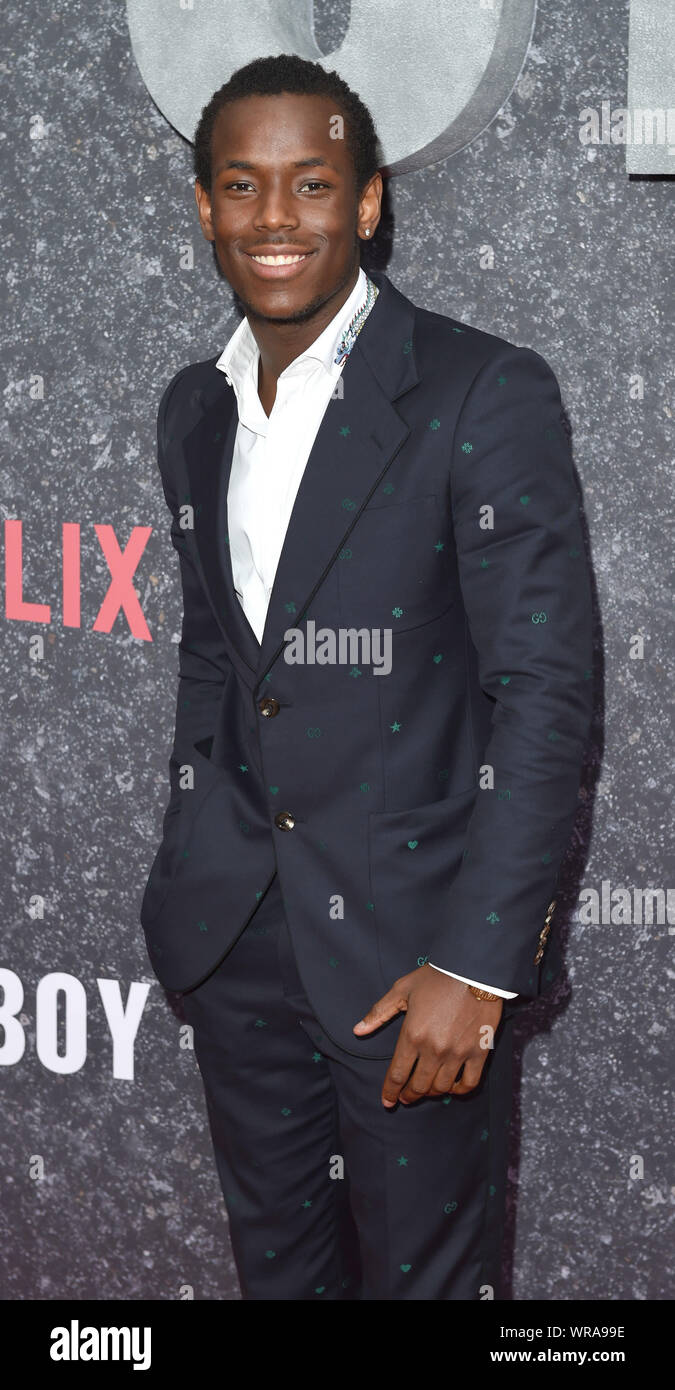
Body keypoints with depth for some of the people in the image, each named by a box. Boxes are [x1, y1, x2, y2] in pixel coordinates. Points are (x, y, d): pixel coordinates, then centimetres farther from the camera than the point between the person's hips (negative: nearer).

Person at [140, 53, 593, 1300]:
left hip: (412, 938, -5)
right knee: (279, 1267, 18)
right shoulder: (194, 410, 8)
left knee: (424, 1274, 7)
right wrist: (190, 871, 14)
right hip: (236, 936, 6)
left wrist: (480, 962, -19)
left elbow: (544, 690, -15)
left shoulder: (487, 395, -13)